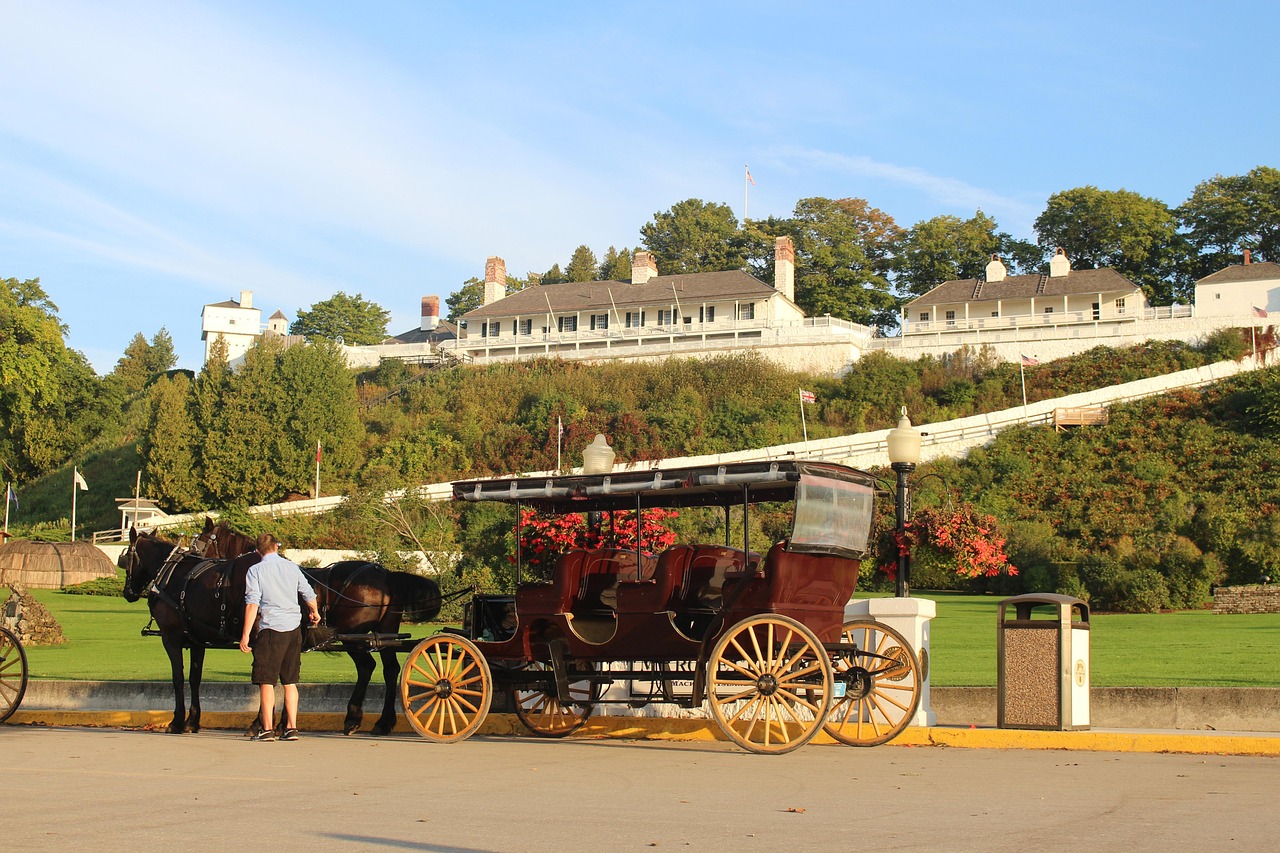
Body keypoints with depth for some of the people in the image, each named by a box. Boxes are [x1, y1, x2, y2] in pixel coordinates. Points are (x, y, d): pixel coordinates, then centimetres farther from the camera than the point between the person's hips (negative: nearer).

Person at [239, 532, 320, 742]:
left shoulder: (255, 570, -3)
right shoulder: (292, 567, 9)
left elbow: (252, 604, -11)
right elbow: (309, 595, 17)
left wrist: (245, 635, -11)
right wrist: (314, 614, 37)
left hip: (271, 629, -4)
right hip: (294, 629, 4)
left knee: (266, 681, 1)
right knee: (290, 682, 11)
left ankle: (268, 729, -2)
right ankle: (292, 728, 9)